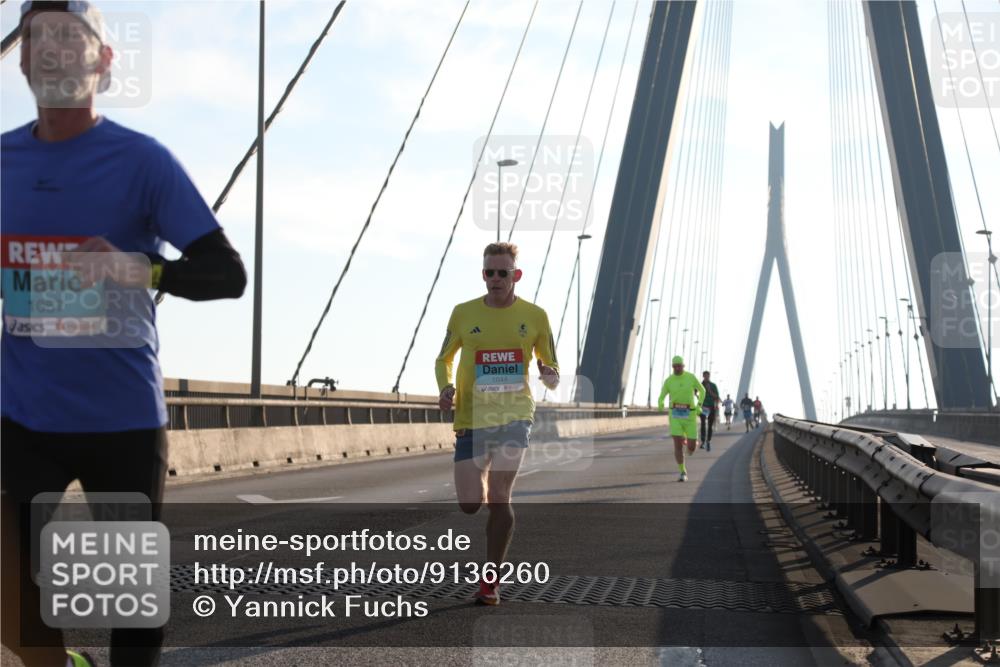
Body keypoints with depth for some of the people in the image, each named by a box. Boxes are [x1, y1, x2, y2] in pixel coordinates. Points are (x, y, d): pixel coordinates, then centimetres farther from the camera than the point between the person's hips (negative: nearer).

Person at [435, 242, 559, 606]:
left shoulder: (534, 316, 3)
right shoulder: (464, 313, 4)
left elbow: (553, 374, 10)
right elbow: (443, 360, 16)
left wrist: (549, 375, -14)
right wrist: (445, 388, -6)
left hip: (515, 416, -1)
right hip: (472, 419, 1)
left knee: (499, 497, -12)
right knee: (470, 504, -4)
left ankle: (491, 581, 2)